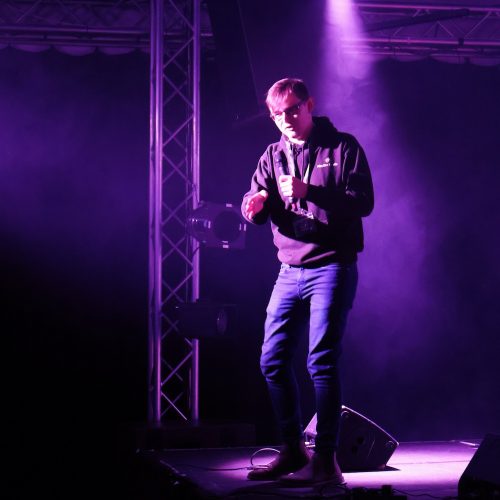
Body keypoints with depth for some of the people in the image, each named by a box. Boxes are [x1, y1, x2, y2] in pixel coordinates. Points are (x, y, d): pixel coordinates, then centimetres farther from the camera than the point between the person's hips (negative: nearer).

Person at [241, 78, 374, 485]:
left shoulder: (343, 147, -2)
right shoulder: (273, 156, 13)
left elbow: (363, 202, -11)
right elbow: (255, 209, 5)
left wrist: (309, 192, -22)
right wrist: (254, 206, -20)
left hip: (332, 266, -6)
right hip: (290, 270, 6)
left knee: (322, 361, -11)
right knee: (273, 360, 5)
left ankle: (326, 459, -6)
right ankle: (293, 451, 18)